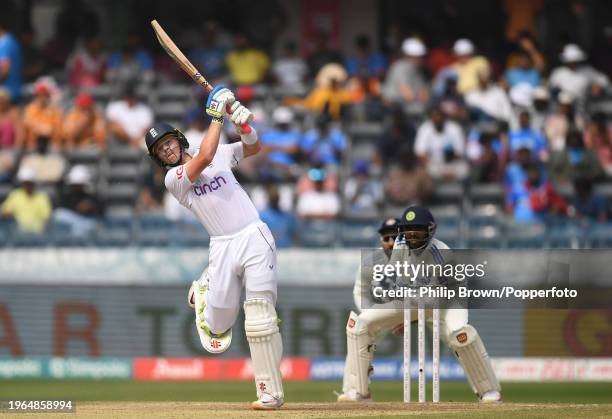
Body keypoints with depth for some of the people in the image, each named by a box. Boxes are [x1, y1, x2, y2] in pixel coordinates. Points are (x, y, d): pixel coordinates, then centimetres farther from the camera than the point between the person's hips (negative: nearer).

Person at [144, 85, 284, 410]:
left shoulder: (220, 154, 14)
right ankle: (201, 293, 38)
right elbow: (205, 157, -16)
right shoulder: (173, 179, 0)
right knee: (217, 328, 3)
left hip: (254, 237, 0)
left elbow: (254, 148, 23)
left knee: (260, 320, -12)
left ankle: (270, 392, -7)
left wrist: (243, 124, 2)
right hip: (222, 247, 0)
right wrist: (217, 115, -12)